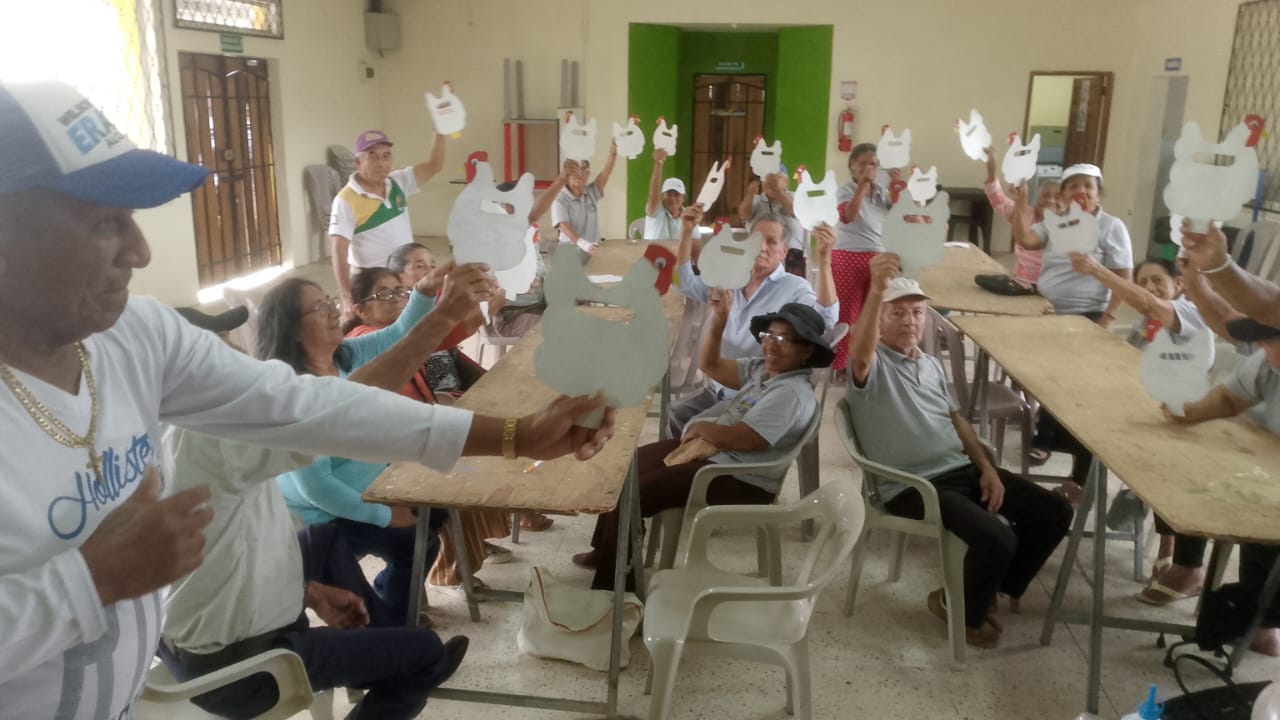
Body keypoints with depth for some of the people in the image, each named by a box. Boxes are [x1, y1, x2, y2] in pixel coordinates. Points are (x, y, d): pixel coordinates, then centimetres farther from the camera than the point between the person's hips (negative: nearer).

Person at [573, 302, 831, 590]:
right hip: (711, 451, 11)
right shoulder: (763, 369, 8)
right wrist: (719, 320, -3)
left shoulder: (793, 394, -22)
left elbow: (742, 439, -29)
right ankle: (607, 551, 30)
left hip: (738, 479, -11)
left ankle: (612, 585, 3)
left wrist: (702, 427, -11)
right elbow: (710, 365, 11)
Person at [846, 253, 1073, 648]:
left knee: (1055, 512, 5)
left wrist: (986, 468, 5)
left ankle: (991, 587, 21)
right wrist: (876, 291, -50)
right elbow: (859, 355, -35)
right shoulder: (872, 365, -9)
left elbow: (956, 418, 20)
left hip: (962, 470, 8)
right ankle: (962, 610, 4)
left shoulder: (932, 364, 18)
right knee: (996, 538, -28)